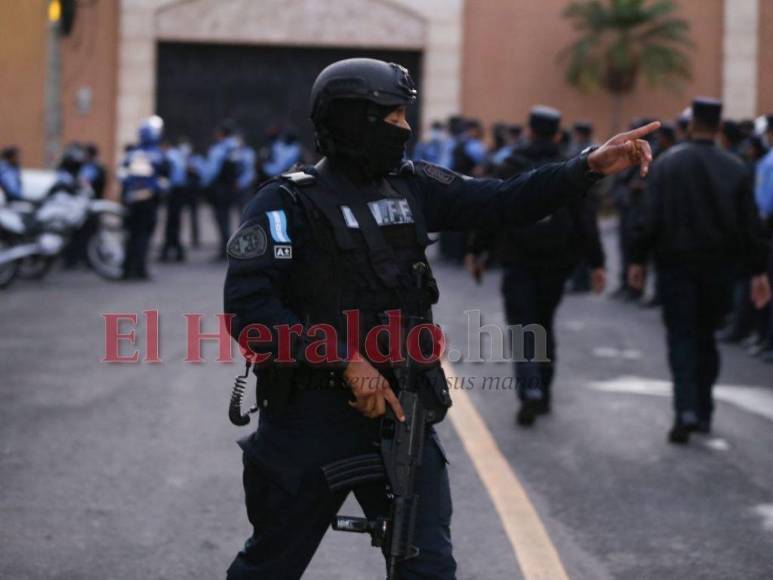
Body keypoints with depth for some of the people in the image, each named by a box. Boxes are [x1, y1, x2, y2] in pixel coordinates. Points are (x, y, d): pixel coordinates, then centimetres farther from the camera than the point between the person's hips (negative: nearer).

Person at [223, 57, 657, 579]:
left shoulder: (412, 187, 7)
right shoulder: (289, 203, -10)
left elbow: (503, 203, 3)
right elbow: (247, 306, -19)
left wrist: (590, 167, -11)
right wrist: (346, 361, -24)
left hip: (399, 409, 4)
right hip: (313, 416, -4)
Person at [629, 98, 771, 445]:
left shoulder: (667, 163, -5)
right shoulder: (735, 168, 1)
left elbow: (650, 217, -8)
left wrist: (637, 259, -1)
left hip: (676, 263, -2)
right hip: (719, 266, 2)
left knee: (681, 337, -1)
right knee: (706, 336, 15)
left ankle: (686, 411, -17)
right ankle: (703, 413, 16)